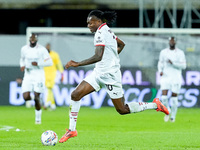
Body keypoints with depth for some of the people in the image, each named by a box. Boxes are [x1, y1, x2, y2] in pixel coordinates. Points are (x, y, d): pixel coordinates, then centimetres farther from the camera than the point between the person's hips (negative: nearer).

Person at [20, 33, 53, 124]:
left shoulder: (42, 49, -5)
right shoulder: (24, 49, 6)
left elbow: (50, 62, -5)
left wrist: (38, 63, -17)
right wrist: (22, 65, 2)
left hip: (39, 75, -3)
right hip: (28, 75, 3)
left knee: (36, 98, -9)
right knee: (26, 97, -12)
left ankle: (38, 118, 9)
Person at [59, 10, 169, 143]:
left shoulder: (101, 33, -19)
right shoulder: (107, 31, 11)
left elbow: (98, 57, -29)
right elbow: (121, 44, 27)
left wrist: (77, 64, -28)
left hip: (110, 75, -10)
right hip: (99, 72, 10)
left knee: (122, 110, -1)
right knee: (75, 95, -2)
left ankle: (155, 105, 13)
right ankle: (72, 130, 2)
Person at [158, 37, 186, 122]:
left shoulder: (180, 53, -2)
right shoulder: (163, 52, 6)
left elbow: (183, 66, -7)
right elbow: (160, 63, 17)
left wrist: (173, 63, -19)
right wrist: (160, 71, -3)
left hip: (176, 78, -2)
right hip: (165, 77, 2)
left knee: (174, 98, 0)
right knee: (164, 97, -12)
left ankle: (173, 116, 17)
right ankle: (167, 111, 15)